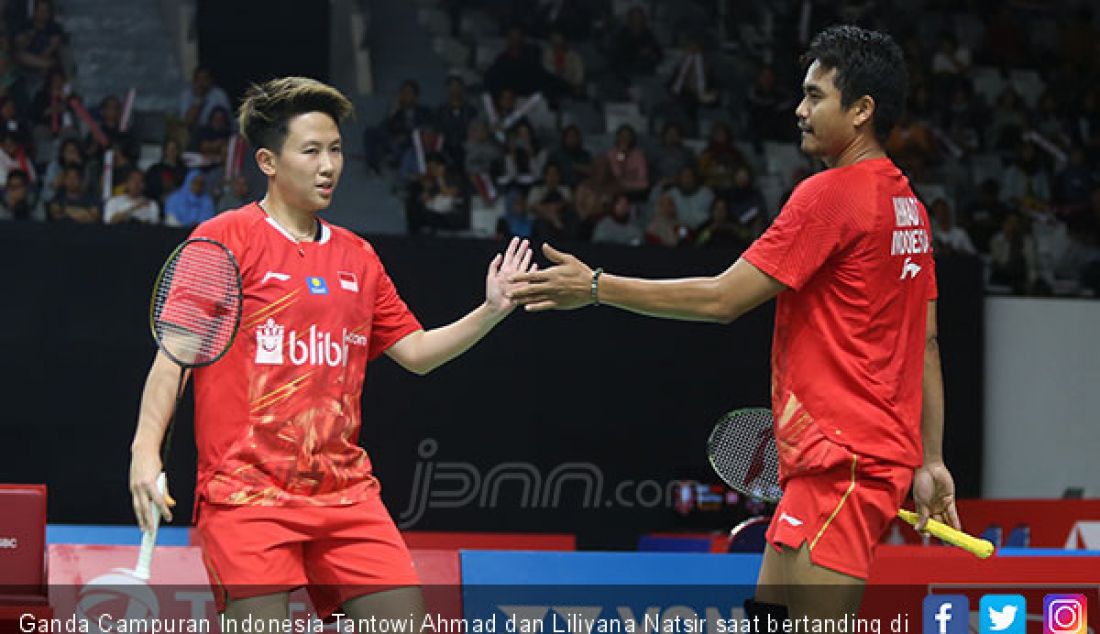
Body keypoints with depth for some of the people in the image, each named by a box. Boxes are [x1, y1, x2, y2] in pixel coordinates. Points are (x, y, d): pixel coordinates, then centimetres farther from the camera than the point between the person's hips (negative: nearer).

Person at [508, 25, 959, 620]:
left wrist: (597, 286, -8)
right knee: (767, 615, 13)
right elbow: (925, 343, 16)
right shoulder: (908, 206, 14)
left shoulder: (831, 194, -14)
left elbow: (723, 298, -14)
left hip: (842, 462, -10)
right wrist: (929, 459, 20)